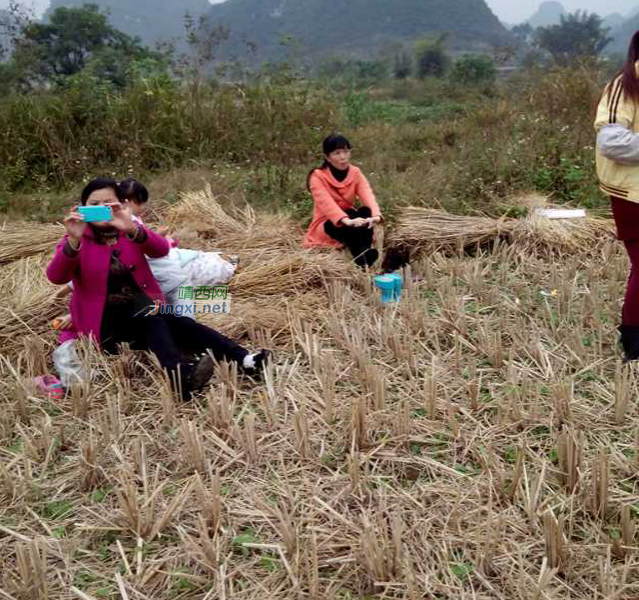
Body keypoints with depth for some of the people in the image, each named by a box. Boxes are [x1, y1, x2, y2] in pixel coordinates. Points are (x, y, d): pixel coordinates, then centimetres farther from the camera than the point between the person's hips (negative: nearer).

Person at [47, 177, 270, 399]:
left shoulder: (128, 231, 8)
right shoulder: (77, 241, 0)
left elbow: (162, 249, -14)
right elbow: (55, 277, -20)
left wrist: (131, 228, -33)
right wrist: (73, 241, -38)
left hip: (141, 312, 4)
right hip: (104, 320, -3)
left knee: (178, 322, -24)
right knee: (150, 318, -32)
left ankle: (243, 359, -42)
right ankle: (179, 373, -59)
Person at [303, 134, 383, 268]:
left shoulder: (355, 173, -3)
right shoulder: (318, 177, -15)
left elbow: (368, 195, -21)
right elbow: (327, 202, -32)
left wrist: (376, 215, -44)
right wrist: (347, 221, -51)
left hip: (350, 225, 4)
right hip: (325, 228, -3)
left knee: (365, 212, -28)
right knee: (347, 225, -35)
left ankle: (365, 253, -41)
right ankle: (362, 259, -50)